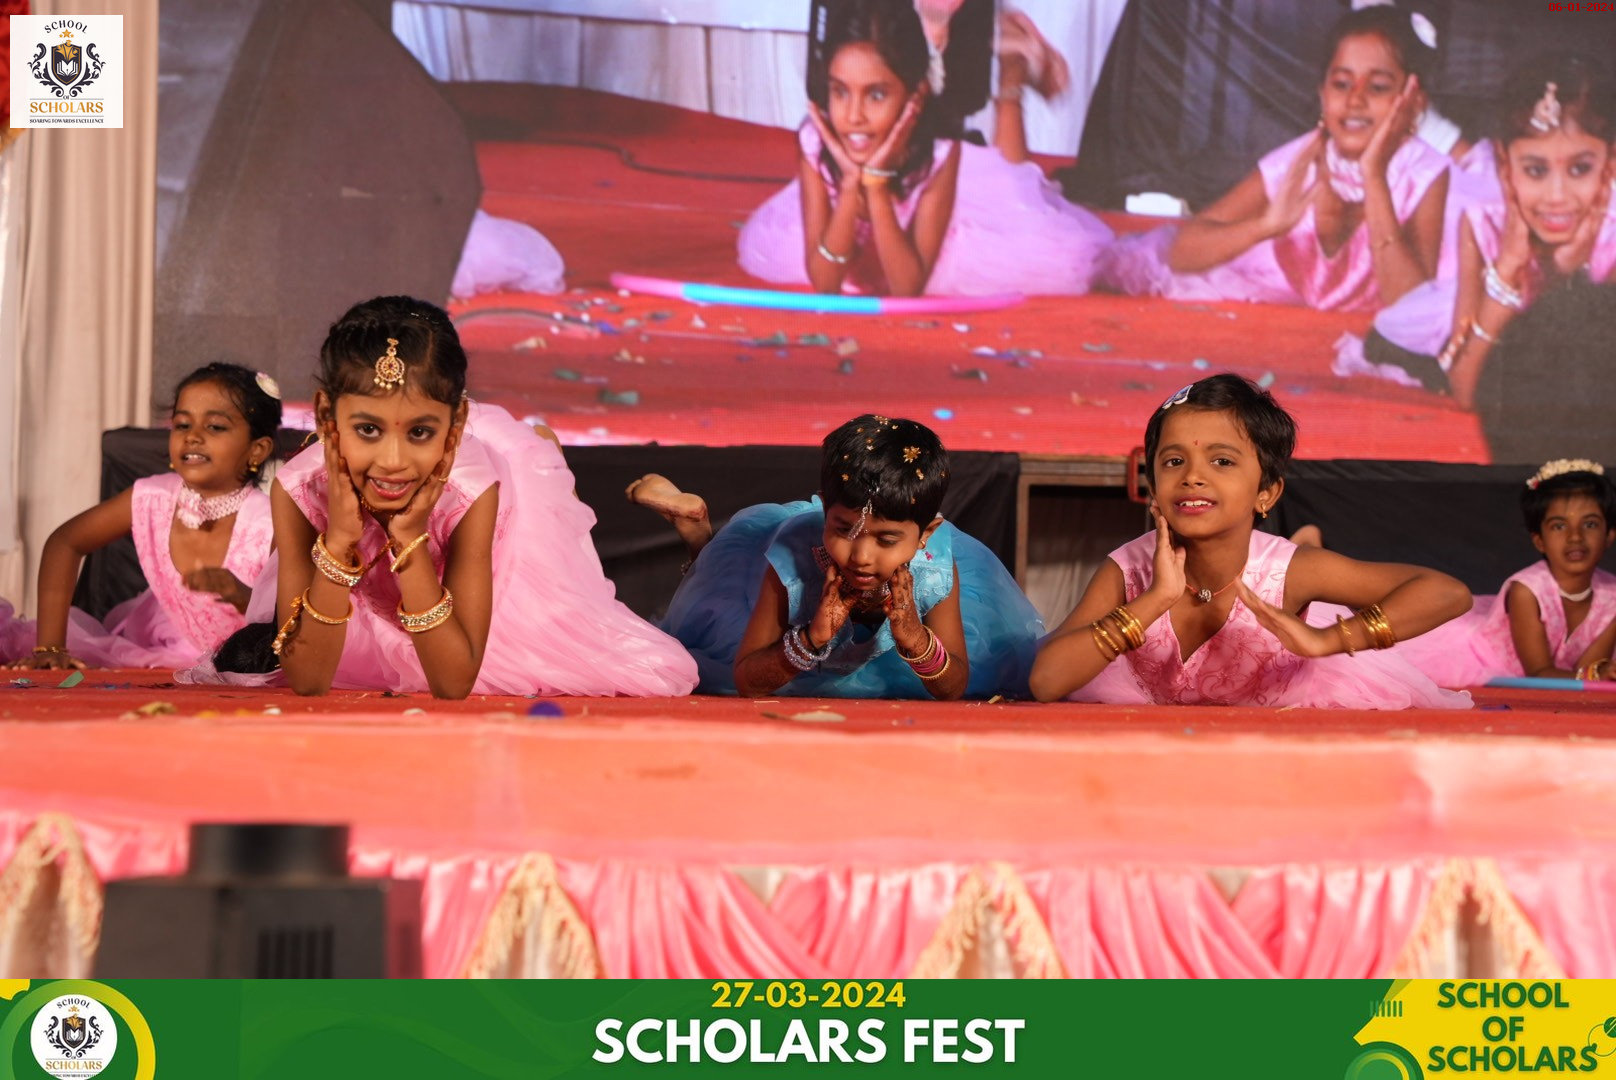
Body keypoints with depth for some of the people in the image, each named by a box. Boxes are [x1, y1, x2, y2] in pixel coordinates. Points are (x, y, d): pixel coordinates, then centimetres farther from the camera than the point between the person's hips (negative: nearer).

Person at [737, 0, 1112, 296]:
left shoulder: (940, 151, -36)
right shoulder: (814, 144, -31)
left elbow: (907, 287, -35)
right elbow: (823, 283, -30)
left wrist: (876, 181, -44)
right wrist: (851, 183, -42)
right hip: (859, 243, 3)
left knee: (1067, 258, -18)